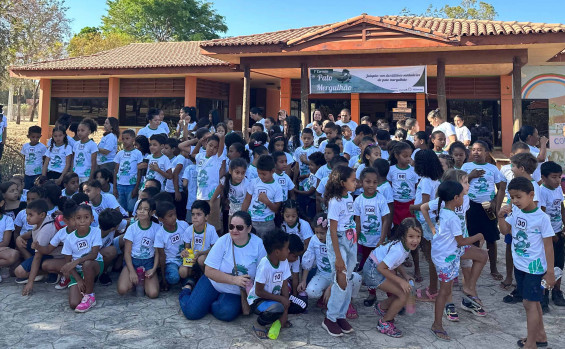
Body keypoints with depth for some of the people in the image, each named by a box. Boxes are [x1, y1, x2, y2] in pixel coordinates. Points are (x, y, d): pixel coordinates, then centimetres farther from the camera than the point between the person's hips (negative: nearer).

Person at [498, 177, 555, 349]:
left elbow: (548, 246, -14)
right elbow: (505, 230, 8)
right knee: (533, 302, 19)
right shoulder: (515, 211, -3)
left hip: (535, 267, -6)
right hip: (519, 264, 6)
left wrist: (550, 272, -12)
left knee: (529, 303, 0)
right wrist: (501, 216, -11)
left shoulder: (542, 217, -19)